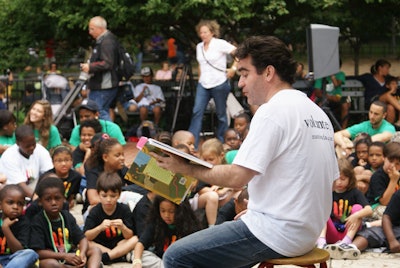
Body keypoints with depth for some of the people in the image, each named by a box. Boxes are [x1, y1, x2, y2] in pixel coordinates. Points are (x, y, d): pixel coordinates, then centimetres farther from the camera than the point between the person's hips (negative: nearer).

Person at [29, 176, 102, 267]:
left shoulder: (67, 216, 6)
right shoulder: (38, 221, -12)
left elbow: (82, 238, 4)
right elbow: (38, 252, -19)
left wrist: (82, 254, -20)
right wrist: (64, 256, -27)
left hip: (70, 255, 6)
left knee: (95, 251, -7)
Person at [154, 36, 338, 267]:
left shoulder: (273, 111, -14)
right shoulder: (318, 113, 13)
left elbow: (237, 177, -20)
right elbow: (331, 181, 17)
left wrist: (185, 168, -6)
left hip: (275, 234, -10)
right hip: (308, 233, 10)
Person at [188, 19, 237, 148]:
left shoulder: (220, 44, -8)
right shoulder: (199, 47, 11)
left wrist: (233, 68, -12)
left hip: (219, 84, -5)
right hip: (203, 84, 5)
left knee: (221, 114, 5)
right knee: (197, 112, -7)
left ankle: (222, 143, 16)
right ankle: (192, 145, -10)